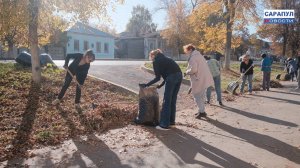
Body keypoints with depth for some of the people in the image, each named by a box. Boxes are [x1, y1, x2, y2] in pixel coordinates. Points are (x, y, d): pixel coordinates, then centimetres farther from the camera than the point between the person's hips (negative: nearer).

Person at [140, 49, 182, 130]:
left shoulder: (156, 61, 6)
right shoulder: (164, 58, 29)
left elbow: (158, 77, 1)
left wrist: (146, 85, 7)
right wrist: (161, 85, 31)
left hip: (172, 77, -8)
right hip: (179, 75, 8)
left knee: (166, 101, -2)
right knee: (173, 100, 17)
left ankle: (164, 125, 1)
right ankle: (171, 121, 25)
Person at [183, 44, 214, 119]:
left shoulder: (193, 57, -13)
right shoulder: (199, 55, 18)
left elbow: (193, 69, -24)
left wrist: (187, 72, -5)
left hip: (199, 80, -10)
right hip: (205, 79, 10)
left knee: (197, 96, 1)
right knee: (201, 95, 18)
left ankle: (202, 112, 4)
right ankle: (201, 110, 28)